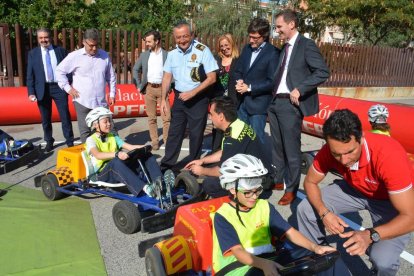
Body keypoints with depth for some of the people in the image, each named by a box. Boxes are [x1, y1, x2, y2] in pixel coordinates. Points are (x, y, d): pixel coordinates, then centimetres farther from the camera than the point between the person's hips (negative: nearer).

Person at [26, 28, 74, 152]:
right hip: (42, 89, 2)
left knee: (65, 116, 2)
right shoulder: (32, 54, 5)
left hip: (59, 87, -1)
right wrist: (31, 92, -5)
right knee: (45, 119, 11)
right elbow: (30, 75, 3)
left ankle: (70, 141, 13)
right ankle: (49, 142, 26)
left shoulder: (61, 51, 3)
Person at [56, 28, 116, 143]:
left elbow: (111, 76, 12)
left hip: (101, 102, 3)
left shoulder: (105, 56, 4)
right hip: (82, 102, -2)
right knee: (85, 131, 4)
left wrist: (112, 94, 10)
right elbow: (59, 71, 4)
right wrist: (68, 88, -1)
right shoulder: (75, 56, -4)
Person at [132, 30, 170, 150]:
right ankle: (154, 141, 16)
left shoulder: (167, 55, -2)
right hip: (149, 88, 3)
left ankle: (167, 141, 9)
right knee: (151, 117, 6)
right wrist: (139, 85, 7)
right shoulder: (144, 55, 7)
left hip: (162, 88, -3)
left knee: (166, 117, -2)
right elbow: (135, 70, 15)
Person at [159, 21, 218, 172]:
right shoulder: (172, 53, 1)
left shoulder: (203, 51, -14)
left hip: (198, 99, -4)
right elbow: (167, 76, 9)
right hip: (179, 97, 5)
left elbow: (212, 78, -15)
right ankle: (167, 164, 24)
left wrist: (193, 92, -20)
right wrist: (163, 99, 2)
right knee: (174, 132, 11)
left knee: (196, 134, 7)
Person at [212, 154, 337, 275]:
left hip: (267, 260, 6)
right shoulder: (223, 216, -8)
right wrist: (263, 263, -37)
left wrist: (315, 247, -16)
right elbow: (238, 251, -19)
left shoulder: (265, 206, 9)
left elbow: (289, 232, 2)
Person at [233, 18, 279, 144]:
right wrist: (239, 81, -6)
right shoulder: (246, 48, 10)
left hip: (258, 103, -7)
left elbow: (272, 82, -15)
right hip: (242, 101, 7)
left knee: (256, 138, 2)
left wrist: (249, 88, -17)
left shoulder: (273, 53, -12)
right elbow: (238, 70, 16)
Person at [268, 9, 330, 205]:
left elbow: (323, 72, -15)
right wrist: (272, 100, 7)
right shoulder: (285, 47, 16)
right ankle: (278, 180, 33)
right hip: (275, 102, 8)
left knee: (291, 148, 1)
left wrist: (299, 90, -19)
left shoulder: (306, 45, -8)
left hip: (290, 104, -8)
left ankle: (291, 190, 15)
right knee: (276, 146, 16)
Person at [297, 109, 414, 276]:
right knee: (305, 209, -9)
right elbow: (310, 182, -9)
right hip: (355, 189, 4)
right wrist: (324, 213, -26)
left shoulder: (389, 155, -39)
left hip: (390, 200, -4)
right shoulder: (330, 151, -25)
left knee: (383, 260, -27)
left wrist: (370, 235, -48)